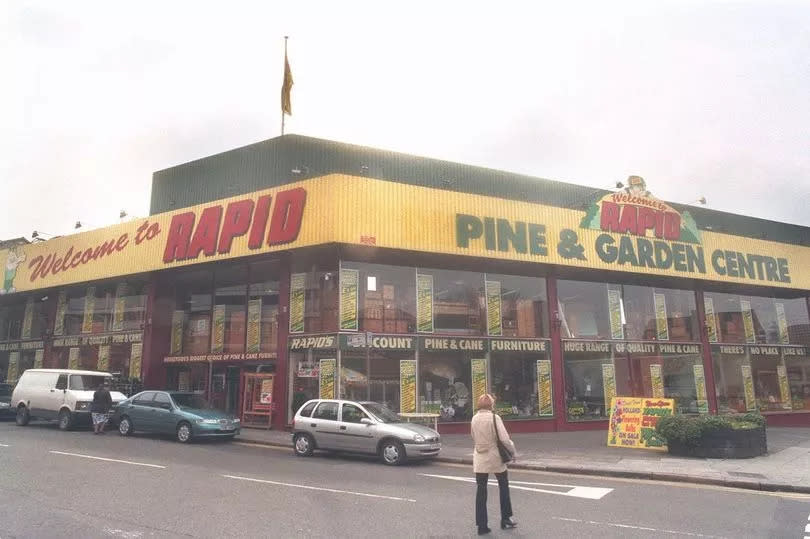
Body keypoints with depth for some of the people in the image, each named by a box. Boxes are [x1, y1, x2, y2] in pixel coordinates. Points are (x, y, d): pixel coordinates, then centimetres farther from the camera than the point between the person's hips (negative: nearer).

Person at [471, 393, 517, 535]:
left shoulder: (474, 418, 1)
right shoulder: (494, 418, -14)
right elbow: (504, 439, -17)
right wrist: (513, 450, -2)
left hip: (479, 458, 4)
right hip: (494, 457, -3)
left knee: (481, 490, 8)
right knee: (503, 486, 17)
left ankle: (481, 525, 9)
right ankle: (505, 519, 24)